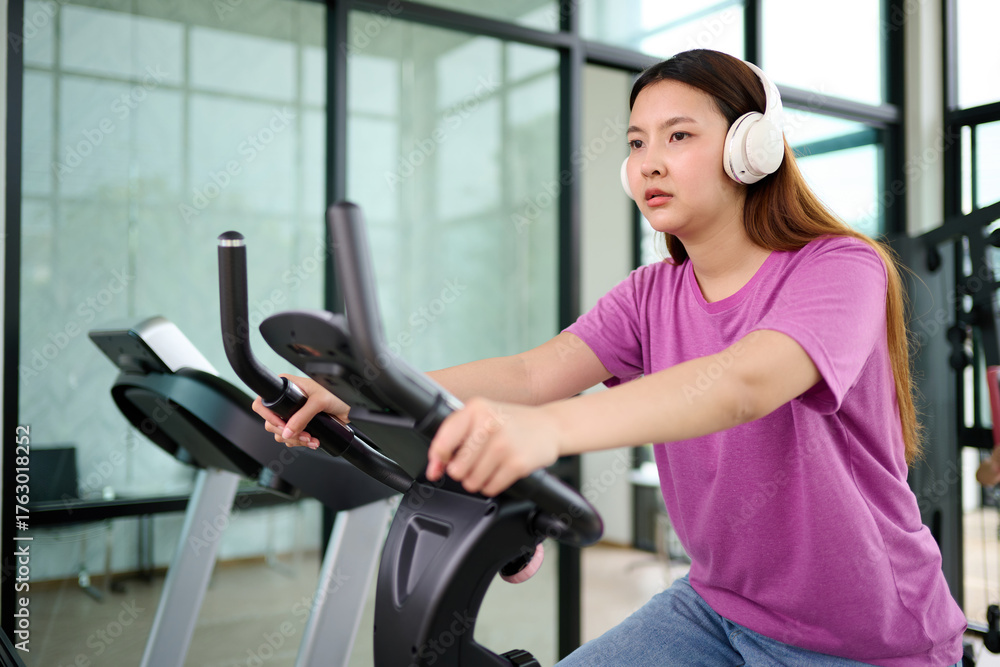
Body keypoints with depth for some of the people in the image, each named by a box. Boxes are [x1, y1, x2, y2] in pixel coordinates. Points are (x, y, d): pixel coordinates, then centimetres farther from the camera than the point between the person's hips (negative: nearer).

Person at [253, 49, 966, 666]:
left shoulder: (841, 268, -17)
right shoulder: (652, 296, 0)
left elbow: (744, 382, -38)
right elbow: (534, 370, -16)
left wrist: (550, 427, -55)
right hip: (719, 603, 5)